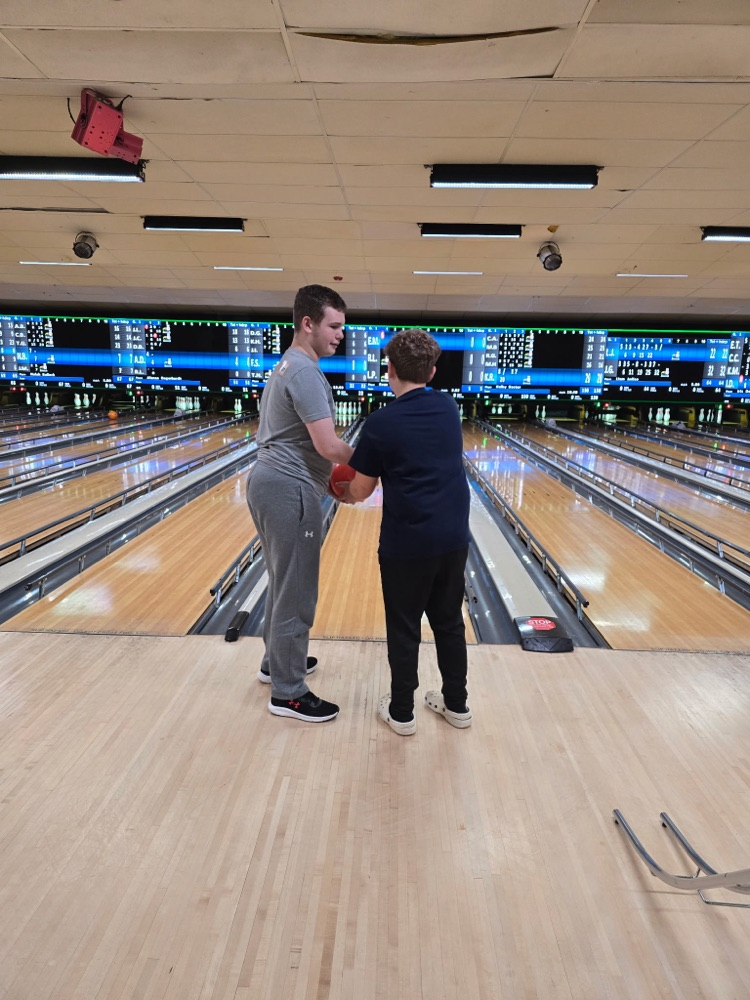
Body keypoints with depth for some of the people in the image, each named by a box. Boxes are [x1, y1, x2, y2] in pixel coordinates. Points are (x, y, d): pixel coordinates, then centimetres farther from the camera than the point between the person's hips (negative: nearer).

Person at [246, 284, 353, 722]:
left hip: (272, 482, 10)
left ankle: (276, 661, 38)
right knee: (297, 592, 0)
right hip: (290, 491, -10)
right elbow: (328, 445, -23)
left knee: (284, 584, 22)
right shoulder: (306, 372, -18)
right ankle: (288, 692, 13)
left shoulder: (288, 365, 15)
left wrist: (324, 477, 16)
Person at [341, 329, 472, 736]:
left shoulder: (380, 423, -12)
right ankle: (457, 704, 31)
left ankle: (401, 712, 24)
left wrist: (342, 491, 20)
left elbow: (359, 493, -5)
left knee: (404, 628, 10)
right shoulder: (449, 408, 2)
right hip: (453, 538, 5)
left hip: (406, 542, -4)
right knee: (449, 622, 18)